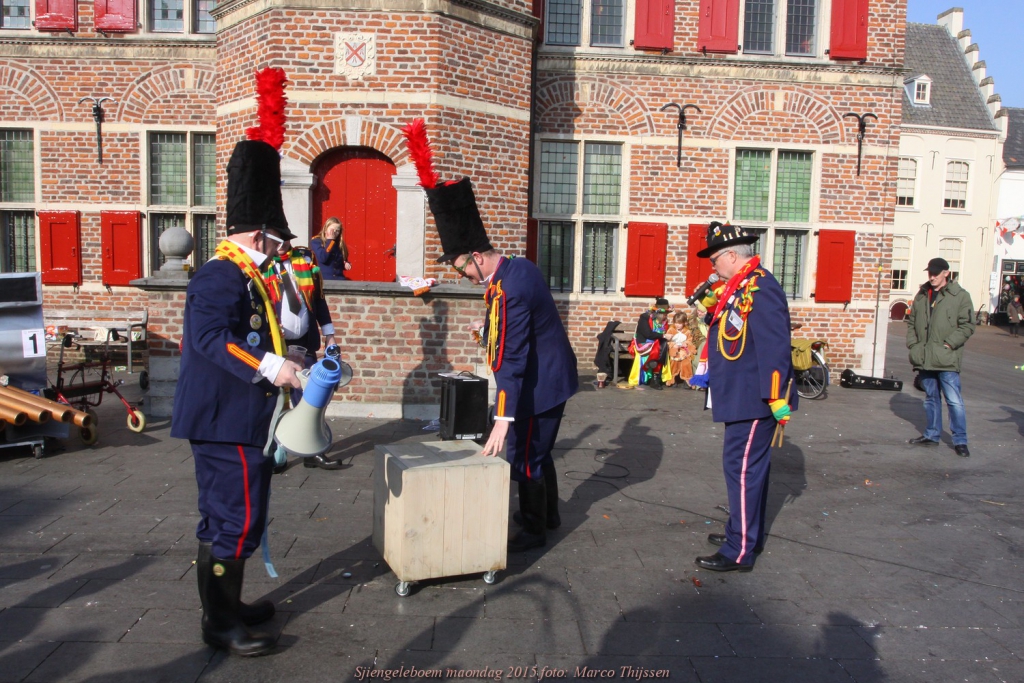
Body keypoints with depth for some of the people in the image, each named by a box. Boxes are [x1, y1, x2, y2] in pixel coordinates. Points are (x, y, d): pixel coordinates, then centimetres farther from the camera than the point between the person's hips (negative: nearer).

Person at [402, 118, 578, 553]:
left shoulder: (510, 290, -28)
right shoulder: (519, 266, 1)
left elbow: (513, 360, -31)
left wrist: (503, 420, -31)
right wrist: (490, 325, 12)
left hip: (540, 385, -10)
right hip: (550, 375, 10)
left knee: (524, 456, 3)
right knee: (537, 450, 23)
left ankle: (533, 531, 18)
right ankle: (548, 513, 39)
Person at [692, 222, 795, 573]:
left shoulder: (761, 288, -19)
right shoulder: (738, 287, 13)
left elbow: (775, 348, -25)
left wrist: (778, 400, -25)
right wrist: (713, 305, 10)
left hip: (754, 400, -11)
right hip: (741, 397, 11)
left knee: (743, 468, -6)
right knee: (748, 465, 19)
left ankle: (740, 552, 2)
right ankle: (745, 533, 33)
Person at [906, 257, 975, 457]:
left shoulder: (960, 296, -5)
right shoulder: (922, 295, 12)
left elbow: (967, 326, -8)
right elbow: (911, 322, 17)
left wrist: (949, 344, -15)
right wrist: (913, 344, 5)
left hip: (947, 359, -5)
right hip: (925, 358, 6)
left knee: (954, 400, -6)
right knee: (931, 398, 16)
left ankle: (960, 440, 2)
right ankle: (932, 434, 26)